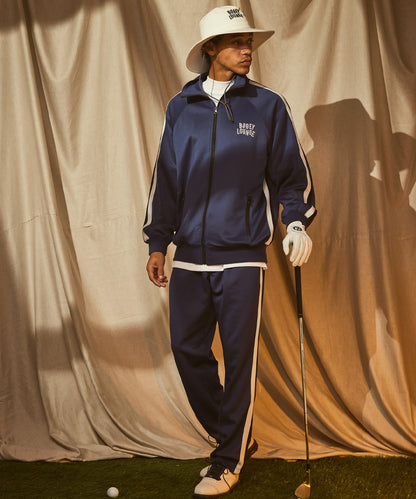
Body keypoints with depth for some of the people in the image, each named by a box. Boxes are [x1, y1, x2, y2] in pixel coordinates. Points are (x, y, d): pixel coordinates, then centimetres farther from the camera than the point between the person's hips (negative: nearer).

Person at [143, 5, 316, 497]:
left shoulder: (267, 106, 4)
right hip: (189, 254, 3)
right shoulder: (180, 109, 10)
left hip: (242, 255, -3)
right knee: (187, 350, 4)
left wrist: (296, 221, -7)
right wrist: (158, 242, 12)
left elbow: (291, 171, 7)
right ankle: (233, 438, 25)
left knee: (239, 357, -1)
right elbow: (166, 177, 13)